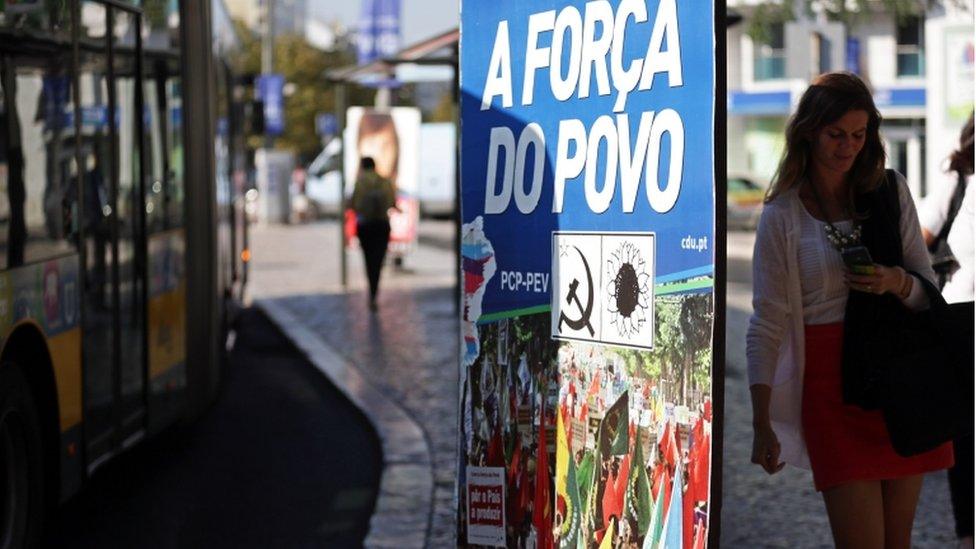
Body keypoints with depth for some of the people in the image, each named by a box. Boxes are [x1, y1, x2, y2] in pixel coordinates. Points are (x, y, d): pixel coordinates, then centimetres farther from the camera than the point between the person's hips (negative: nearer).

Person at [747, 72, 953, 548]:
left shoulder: (891, 192, 7)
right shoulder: (782, 215, -2)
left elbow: (929, 290, 10)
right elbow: (766, 325, -3)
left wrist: (897, 282, -15)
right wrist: (762, 424, -7)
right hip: (831, 379, -3)